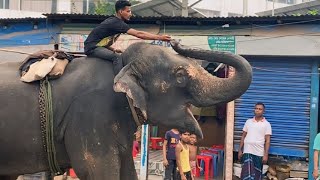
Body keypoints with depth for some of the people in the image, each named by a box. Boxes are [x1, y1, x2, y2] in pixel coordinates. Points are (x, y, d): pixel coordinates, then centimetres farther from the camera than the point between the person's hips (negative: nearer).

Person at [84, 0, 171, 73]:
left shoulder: (112, 21, 12)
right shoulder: (117, 23, -18)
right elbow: (138, 34, -24)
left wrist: (113, 49, 3)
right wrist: (160, 37, -23)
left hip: (96, 46, 10)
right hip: (92, 47, -10)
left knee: (123, 57, 13)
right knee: (117, 57, -28)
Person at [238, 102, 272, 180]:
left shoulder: (266, 124, -1)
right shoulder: (248, 122, 8)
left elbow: (267, 140, -4)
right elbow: (243, 136, 11)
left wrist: (266, 155, -10)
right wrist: (240, 150, 6)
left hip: (259, 153, -1)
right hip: (247, 152, 1)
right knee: (246, 173, -6)